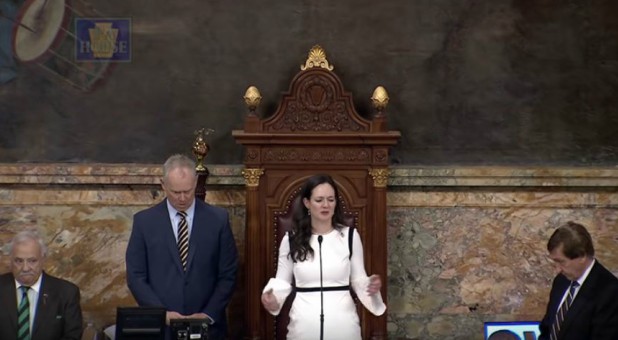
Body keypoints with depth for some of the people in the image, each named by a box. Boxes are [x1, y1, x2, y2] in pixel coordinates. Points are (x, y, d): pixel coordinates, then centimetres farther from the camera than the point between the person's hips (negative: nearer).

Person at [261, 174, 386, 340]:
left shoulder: (350, 236, 0)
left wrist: (370, 286, -15)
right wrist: (271, 296, -12)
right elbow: (283, 281, 8)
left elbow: (358, 279, 6)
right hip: (305, 322, 0)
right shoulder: (291, 239, 1)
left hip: (342, 321, 0)